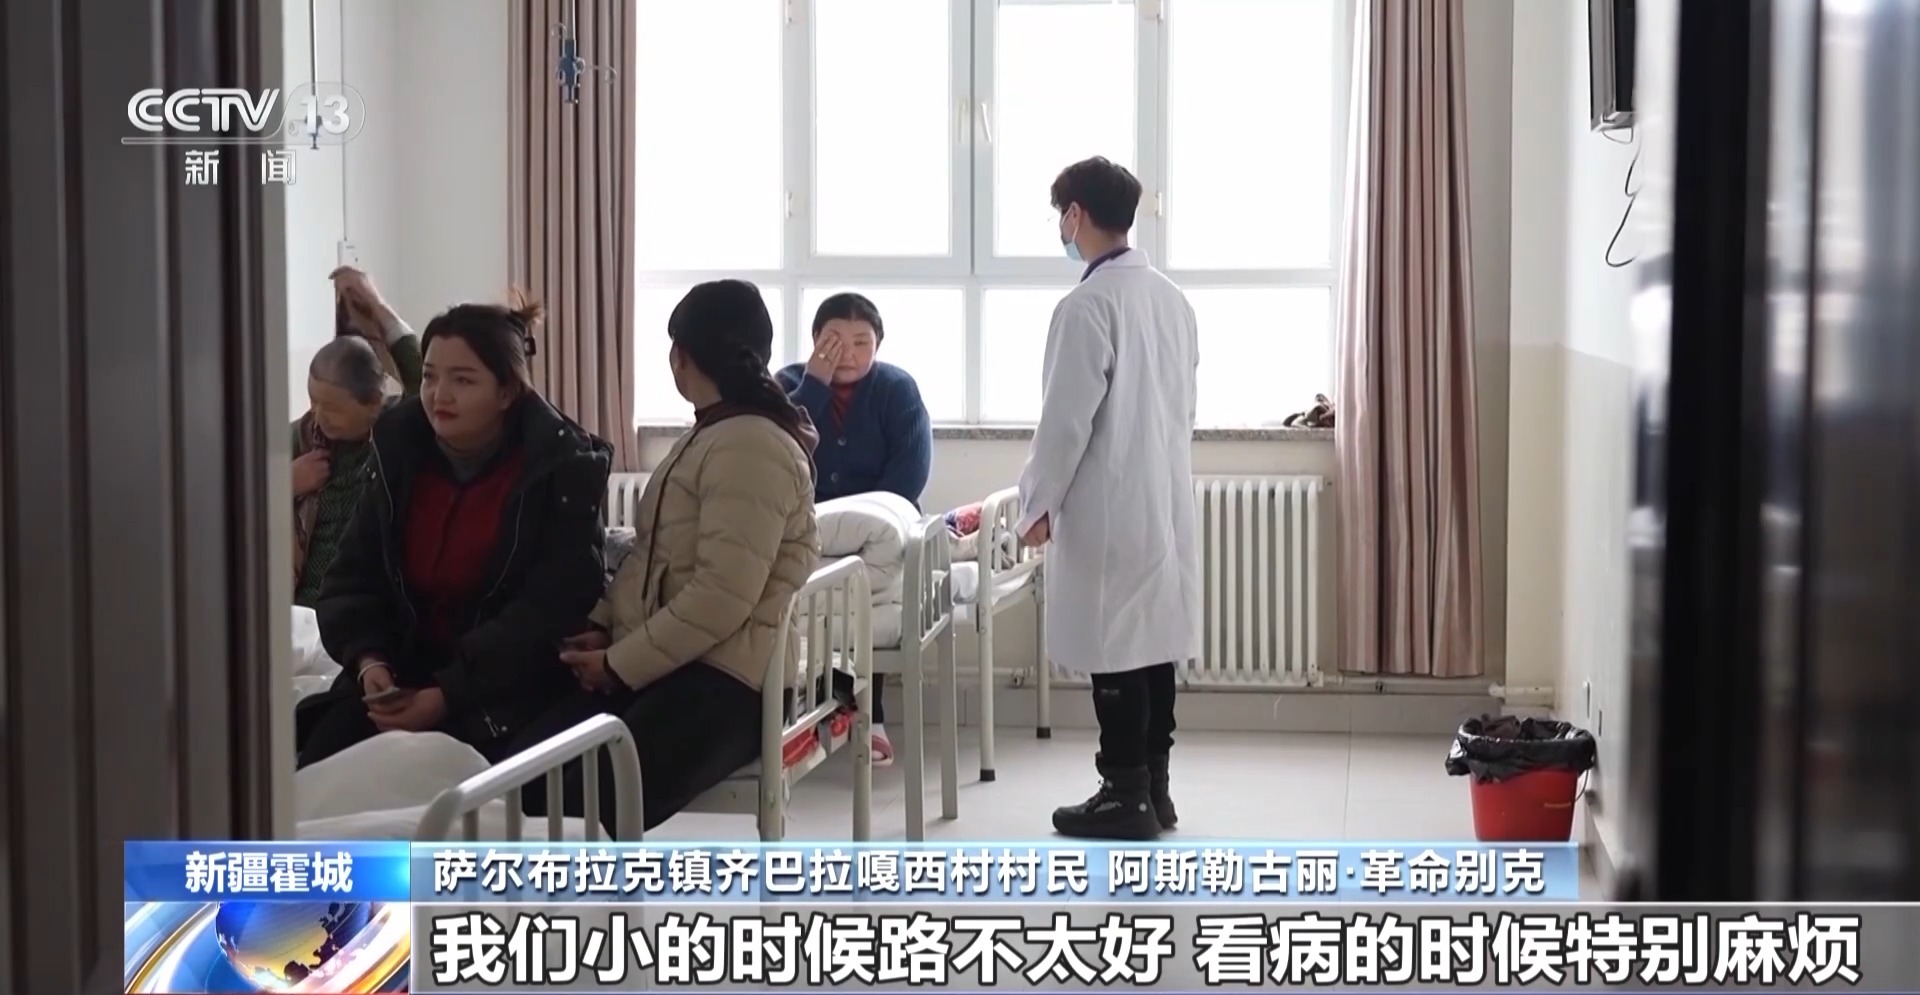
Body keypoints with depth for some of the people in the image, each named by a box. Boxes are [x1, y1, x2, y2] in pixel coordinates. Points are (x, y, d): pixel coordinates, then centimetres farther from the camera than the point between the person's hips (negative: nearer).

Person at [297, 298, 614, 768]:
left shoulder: (561, 470, -11)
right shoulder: (400, 453, 5)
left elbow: (549, 611, -16)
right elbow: (353, 576, 8)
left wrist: (448, 695, -23)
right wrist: (369, 659, -14)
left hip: (511, 683, -5)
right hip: (403, 669, 5)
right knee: (320, 768, -17)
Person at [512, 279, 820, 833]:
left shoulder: (750, 446, -12)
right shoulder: (709, 436, 22)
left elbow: (722, 597, -20)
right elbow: (649, 557, 24)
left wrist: (620, 664, -13)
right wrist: (603, 628, 6)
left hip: (725, 681, -10)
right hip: (663, 667, 10)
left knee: (574, 807, -29)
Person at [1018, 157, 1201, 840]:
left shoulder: (1087, 305, -16)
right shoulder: (1172, 299, 9)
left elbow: (1066, 419, -16)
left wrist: (1038, 502, -6)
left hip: (1107, 509, -8)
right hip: (1165, 502, 8)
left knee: (1114, 651, -2)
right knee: (1153, 642, 12)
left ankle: (1126, 797, 4)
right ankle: (1153, 787, 18)